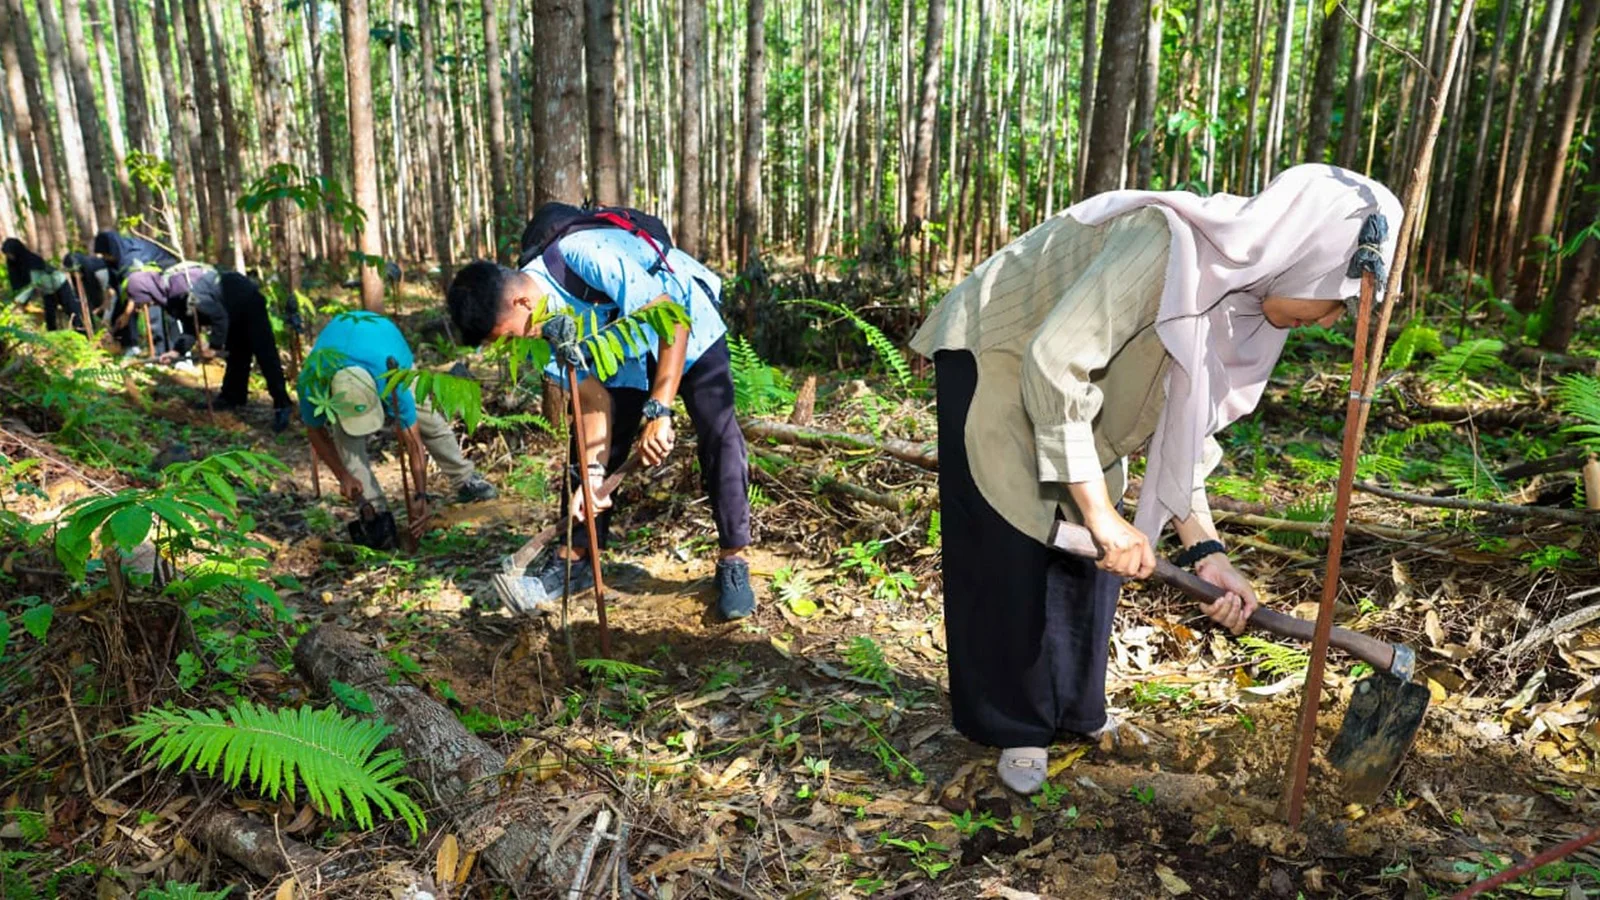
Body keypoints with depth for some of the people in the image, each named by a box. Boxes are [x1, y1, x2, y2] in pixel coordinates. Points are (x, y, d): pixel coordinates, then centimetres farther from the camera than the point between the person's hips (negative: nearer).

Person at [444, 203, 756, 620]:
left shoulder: (588, 256, -38)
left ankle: (733, 564, -6)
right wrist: (594, 470, -21)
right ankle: (574, 559, 15)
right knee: (590, 450, 0)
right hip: (623, 354, 6)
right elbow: (594, 395, -12)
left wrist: (659, 411, -40)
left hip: (689, 332, -6)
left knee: (720, 437, -18)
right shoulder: (539, 325, -16)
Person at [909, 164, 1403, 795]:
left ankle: (1075, 712, 27)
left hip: (1074, 383, 9)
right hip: (997, 360, -8)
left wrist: (1205, 549, -8)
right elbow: (1055, 363, -35)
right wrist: (1101, 512, -30)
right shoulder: (1172, 246, -33)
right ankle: (1014, 728, 11)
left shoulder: (1242, 299, -6)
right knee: (1011, 558, -6)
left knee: (1092, 552, 10)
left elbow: (1179, 426, 0)